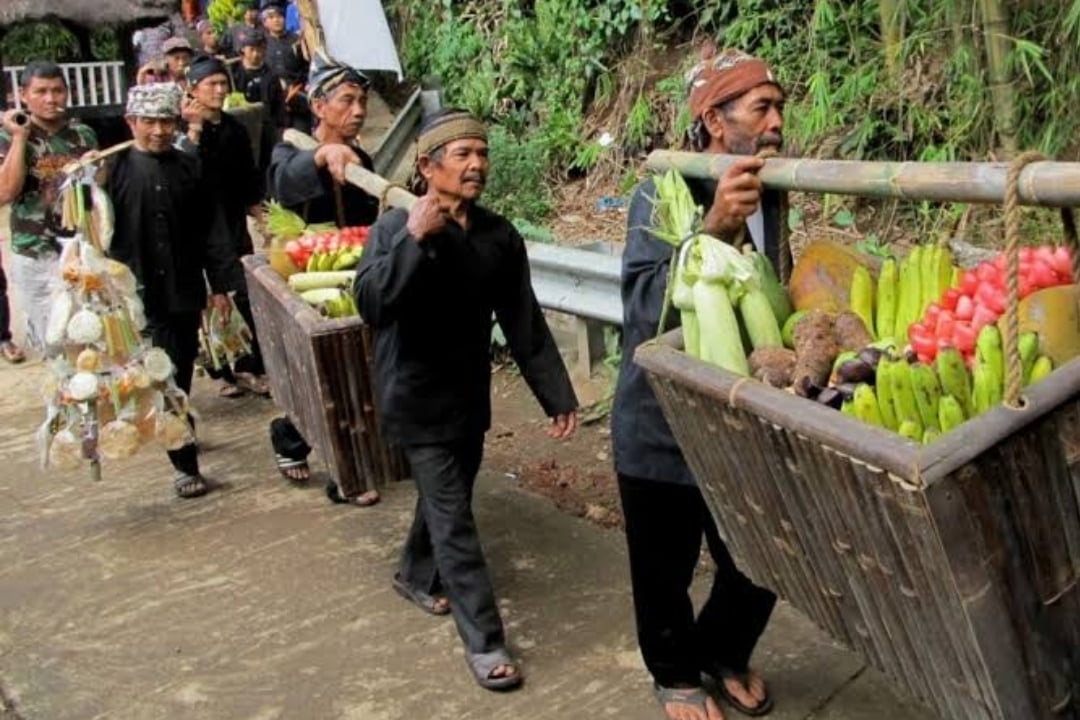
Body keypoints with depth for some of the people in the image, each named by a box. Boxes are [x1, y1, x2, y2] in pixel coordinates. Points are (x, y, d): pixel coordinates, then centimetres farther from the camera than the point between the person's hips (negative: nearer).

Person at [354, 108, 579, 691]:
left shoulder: (499, 235, -2)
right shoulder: (396, 228, -14)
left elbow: (525, 323, 1)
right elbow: (370, 306, -29)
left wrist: (557, 395, -1)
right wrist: (414, 239, -34)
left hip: (471, 393, 5)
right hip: (417, 396, -5)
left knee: (446, 498, 21)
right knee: (453, 515, -4)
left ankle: (417, 575, 48)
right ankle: (483, 640, 4)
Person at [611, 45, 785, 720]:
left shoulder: (767, 191, 2)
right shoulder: (663, 195, -16)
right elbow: (648, 307, -29)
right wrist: (714, 230, -41)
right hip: (663, 426, -5)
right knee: (666, 572, 12)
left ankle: (724, 653, 44)